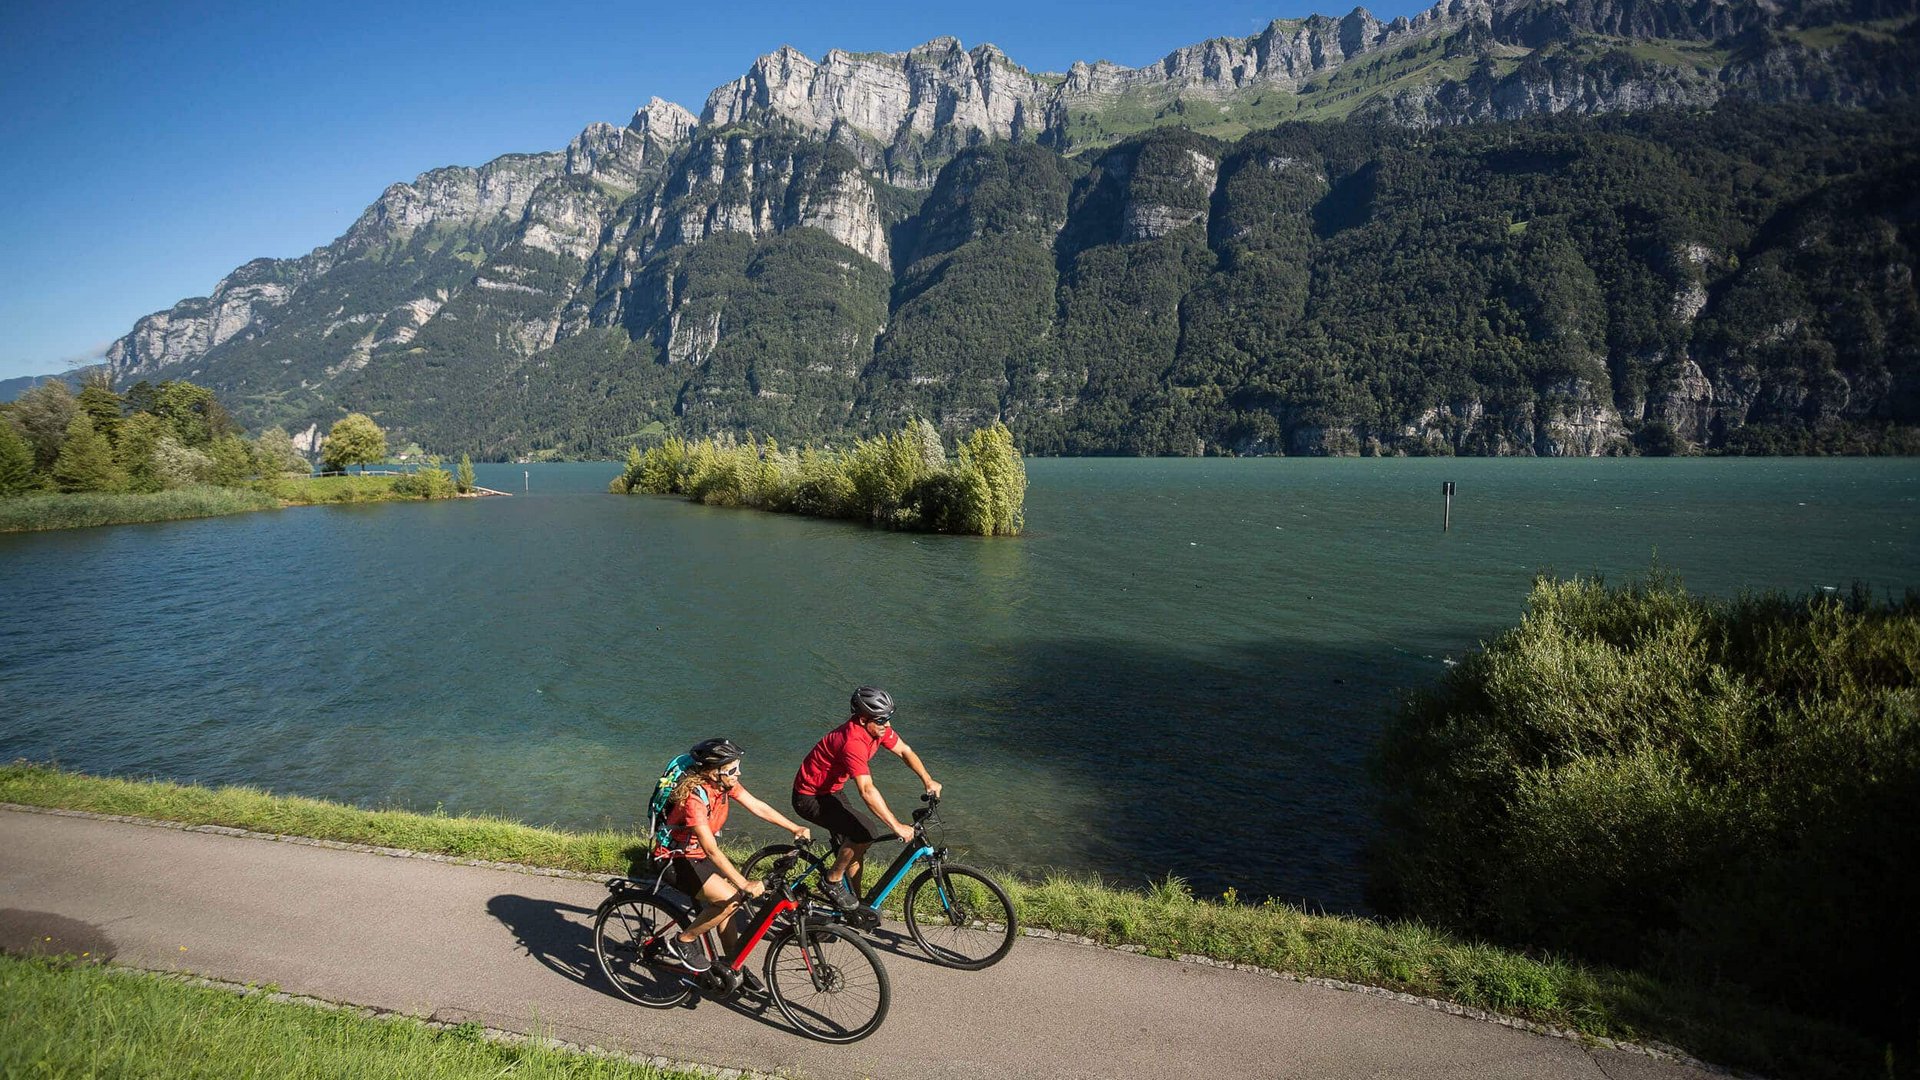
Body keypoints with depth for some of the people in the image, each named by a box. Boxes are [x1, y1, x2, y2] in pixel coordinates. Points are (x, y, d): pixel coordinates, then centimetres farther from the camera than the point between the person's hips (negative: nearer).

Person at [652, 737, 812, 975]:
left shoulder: (724, 783, -9)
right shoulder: (694, 797, -33)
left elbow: (757, 807, -2)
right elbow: (711, 849, -36)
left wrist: (795, 828, -7)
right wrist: (744, 884, -39)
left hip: (699, 856, 8)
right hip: (676, 860, -8)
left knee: (724, 906, 4)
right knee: (730, 900, -21)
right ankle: (682, 942, -5)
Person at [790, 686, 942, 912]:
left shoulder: (877, 728, -9)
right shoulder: (853, 742, -36)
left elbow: (905, 751, 6)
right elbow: (867, 791, -41)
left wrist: (928, 781, -3)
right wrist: (897, 827, -41)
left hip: (831, 790, 9)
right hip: (810, 798, -9)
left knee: (854, 848, 10)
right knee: (867, 831, -23)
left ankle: (855, 905, 25)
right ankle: (833, 881, -4)